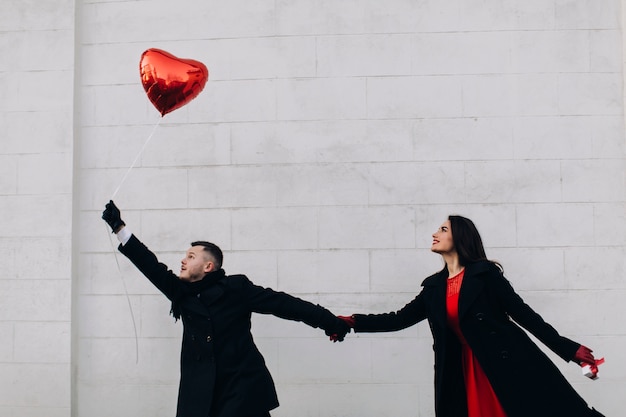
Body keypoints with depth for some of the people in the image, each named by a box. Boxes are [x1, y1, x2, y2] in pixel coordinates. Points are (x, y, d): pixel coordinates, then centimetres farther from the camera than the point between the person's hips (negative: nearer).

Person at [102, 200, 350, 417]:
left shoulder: (236, 288, -2)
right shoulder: (182, 292, 10)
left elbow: (279, 303, -3)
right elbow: (151, 266, 5)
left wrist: (329, 321, -6)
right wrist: (118, 226, 0)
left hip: (243, 388, -4)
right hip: (201, 394, 4)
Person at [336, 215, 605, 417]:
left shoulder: (484, 273, -2)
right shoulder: (434, 286, 12)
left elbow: (522, 313, -3)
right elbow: (401, 319, 11)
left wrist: (567, 348, -5)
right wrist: (354, 323, 0)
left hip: (511, 363, -4)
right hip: (467, 370, 5)